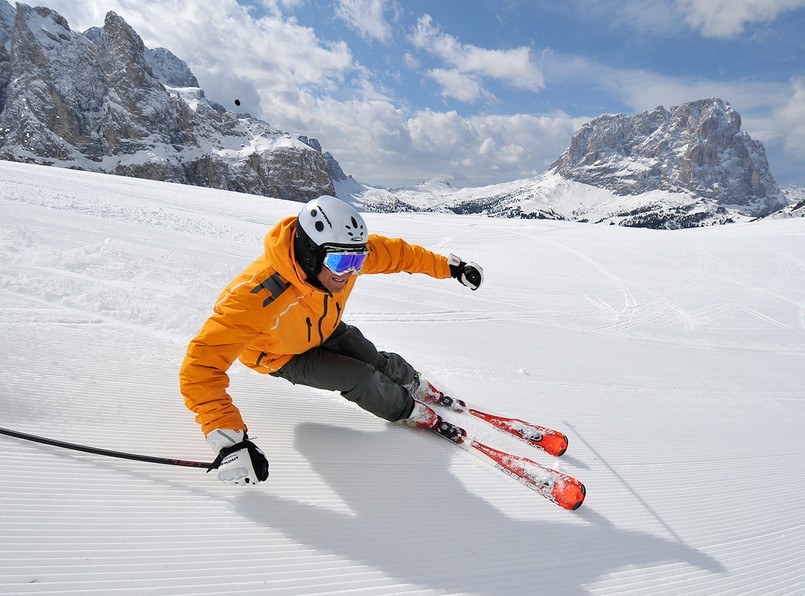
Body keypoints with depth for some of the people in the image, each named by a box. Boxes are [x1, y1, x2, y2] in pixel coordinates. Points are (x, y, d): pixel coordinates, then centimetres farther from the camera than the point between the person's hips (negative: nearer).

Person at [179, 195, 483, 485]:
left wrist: (449, 266, -5)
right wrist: (229, 441, -53)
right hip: (282, 356, -4)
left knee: (380, 363, -3)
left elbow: (396, 252, -12)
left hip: (326, 331, 5)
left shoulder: (345, 252, -30)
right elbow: (201, 366, -45)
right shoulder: (257, 296, -46)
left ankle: (417, 386, 34)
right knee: (358, 378, -20)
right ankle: (407, 410, 12)